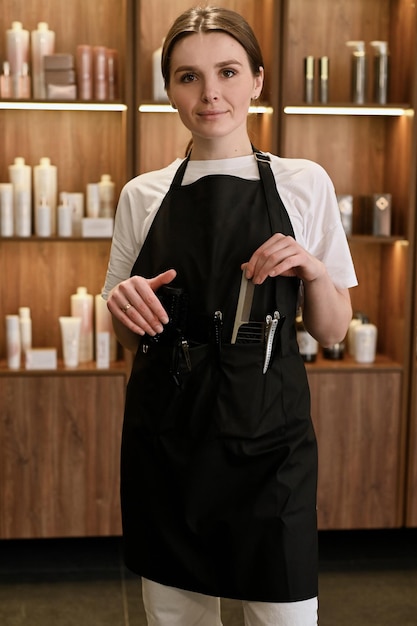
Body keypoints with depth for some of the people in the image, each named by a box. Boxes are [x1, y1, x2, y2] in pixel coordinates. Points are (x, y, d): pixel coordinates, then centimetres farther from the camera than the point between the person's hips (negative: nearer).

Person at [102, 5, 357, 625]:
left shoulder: (304, 184, 0)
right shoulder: (142, 195, 5)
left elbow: (333, 331, 4)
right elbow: (130, 336, 12)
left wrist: (313, 271, -15)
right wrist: (124, 303, -9)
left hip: (266, 435, -2)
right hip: (163, 434, 2)